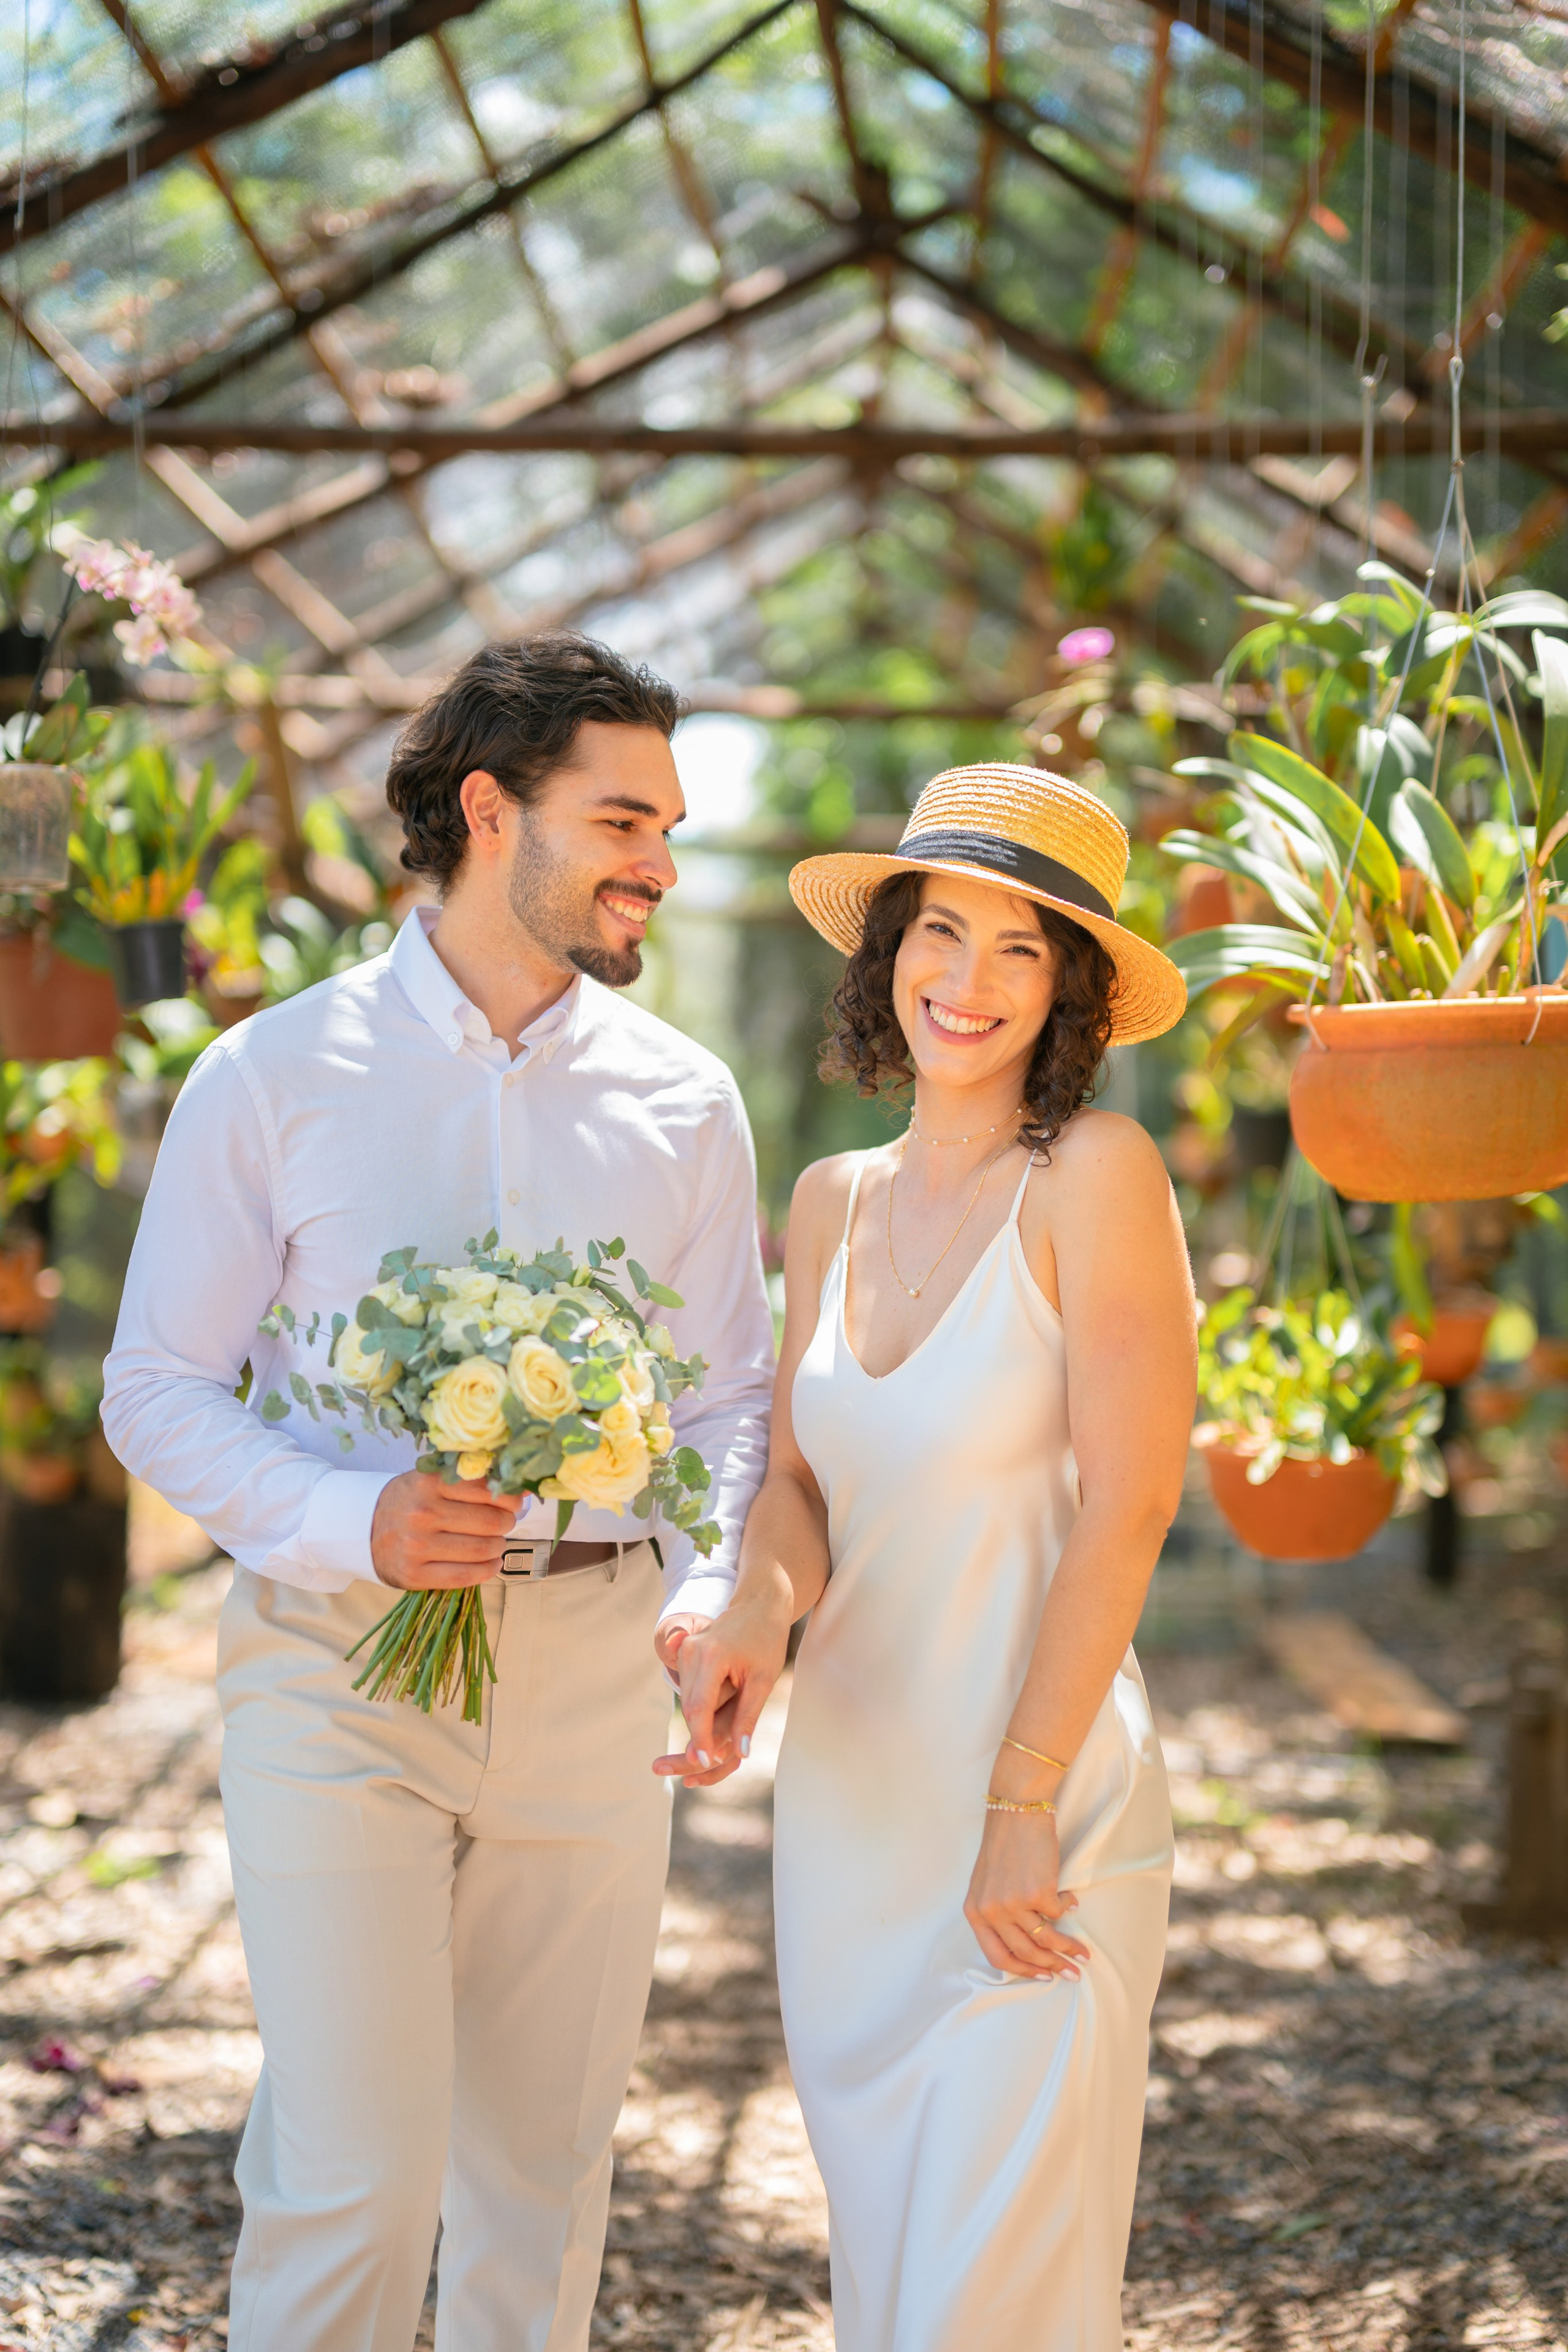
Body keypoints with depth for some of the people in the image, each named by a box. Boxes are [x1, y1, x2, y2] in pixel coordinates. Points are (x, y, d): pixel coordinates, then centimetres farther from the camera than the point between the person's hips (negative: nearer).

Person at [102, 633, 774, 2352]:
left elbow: (734, 1400, 11)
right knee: (351, 2173, -8)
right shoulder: (271, 1079, -1)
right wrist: (357, 1520, -18)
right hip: (338, 1657, -3)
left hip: (592, 1672, 3)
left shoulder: (684, 1101, 8)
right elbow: (158, 1392, -1)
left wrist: (712, 1597, -8)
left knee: (546, 2161, 11)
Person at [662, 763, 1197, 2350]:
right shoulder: (835, 1201, 9)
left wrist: (1019, 1810, -15)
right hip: (848, 1793, 6)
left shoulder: (1095, 1175, -10)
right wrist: (755, 1622, -11)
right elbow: (795, 1480, 12)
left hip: (1041, 1804, -6)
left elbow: (1127, 1510, -14)